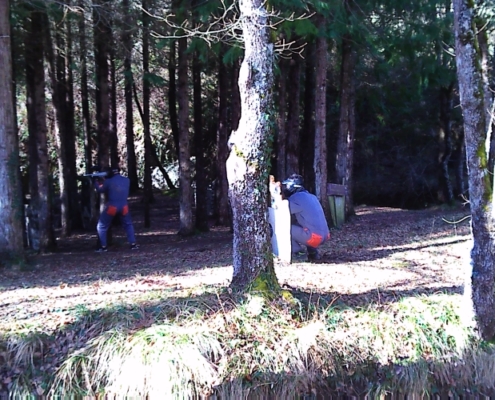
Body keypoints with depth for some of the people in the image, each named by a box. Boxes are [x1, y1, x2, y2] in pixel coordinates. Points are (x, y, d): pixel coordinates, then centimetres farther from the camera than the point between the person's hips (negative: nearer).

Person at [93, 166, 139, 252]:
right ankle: (133, 244, 13)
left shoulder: (108, 181, -5)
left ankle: (103, 247, 9)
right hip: (123, 206, 3)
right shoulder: (126, 180, 4)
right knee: (128, 225, 22)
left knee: (101, 226, 13)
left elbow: (100, 190, 10)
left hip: (111, 207, -3)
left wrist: (95, 182, 27)